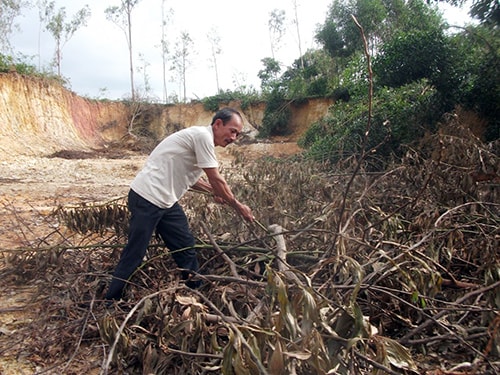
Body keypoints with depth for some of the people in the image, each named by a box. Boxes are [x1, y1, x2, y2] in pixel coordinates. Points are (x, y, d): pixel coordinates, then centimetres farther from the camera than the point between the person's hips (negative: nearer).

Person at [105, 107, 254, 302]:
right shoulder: (203, 135, -17)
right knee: (134, 254, -1)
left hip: (166, 201, 10)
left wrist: (213, 191, 11)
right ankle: (110, 302, 15)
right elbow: (216, 180, -17)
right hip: (147, 198, -10)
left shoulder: (202, 139, 13)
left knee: (186, 247, 13)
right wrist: (239, 207, -6)